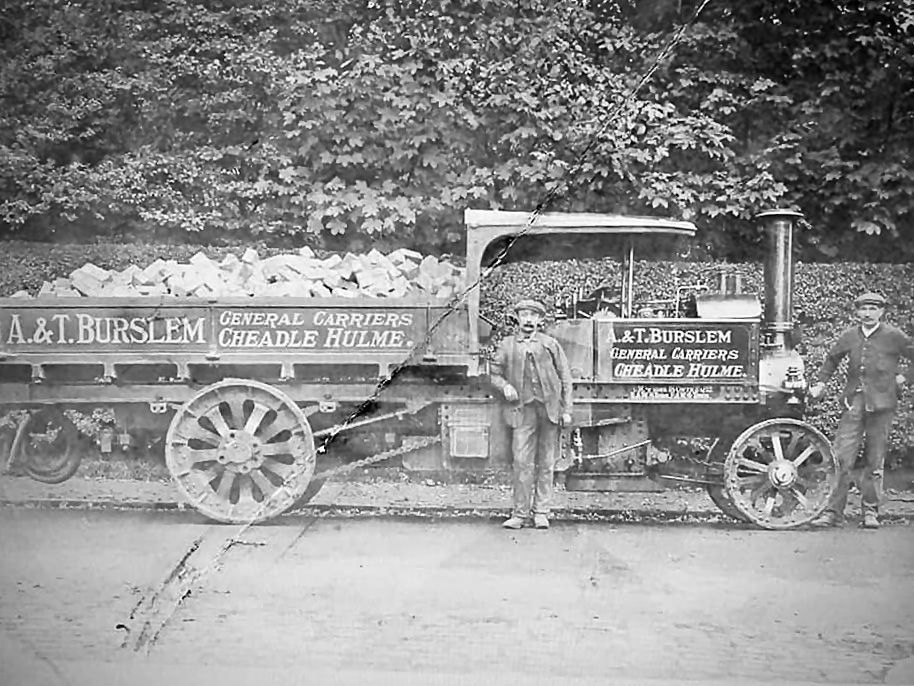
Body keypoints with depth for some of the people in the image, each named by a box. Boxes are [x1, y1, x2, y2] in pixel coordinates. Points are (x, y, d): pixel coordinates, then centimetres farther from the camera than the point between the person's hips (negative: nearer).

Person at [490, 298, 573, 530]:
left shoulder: (550, 344, 10)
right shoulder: (507, 345, 11)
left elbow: (565, 378, 9)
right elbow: (495, 374, 15)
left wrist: (566, 410, 2)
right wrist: (505, 386, -8)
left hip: (549, 408, 1)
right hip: (523, 409, -1)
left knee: (546, 463, 3)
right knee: (522, 462, -6)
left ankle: (541, 512, 11)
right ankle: (520, 514, 1)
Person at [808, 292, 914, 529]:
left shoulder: (893, 336, -1)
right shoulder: (849, 336, 8)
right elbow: (832, 358, 23)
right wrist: (820, 383, 14)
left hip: (882, 404, -2)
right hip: (854, 402, 2)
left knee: (875, 461, 5)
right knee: (840, 459, -4)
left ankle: (871, 511, 18)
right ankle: (833, 512, 1)